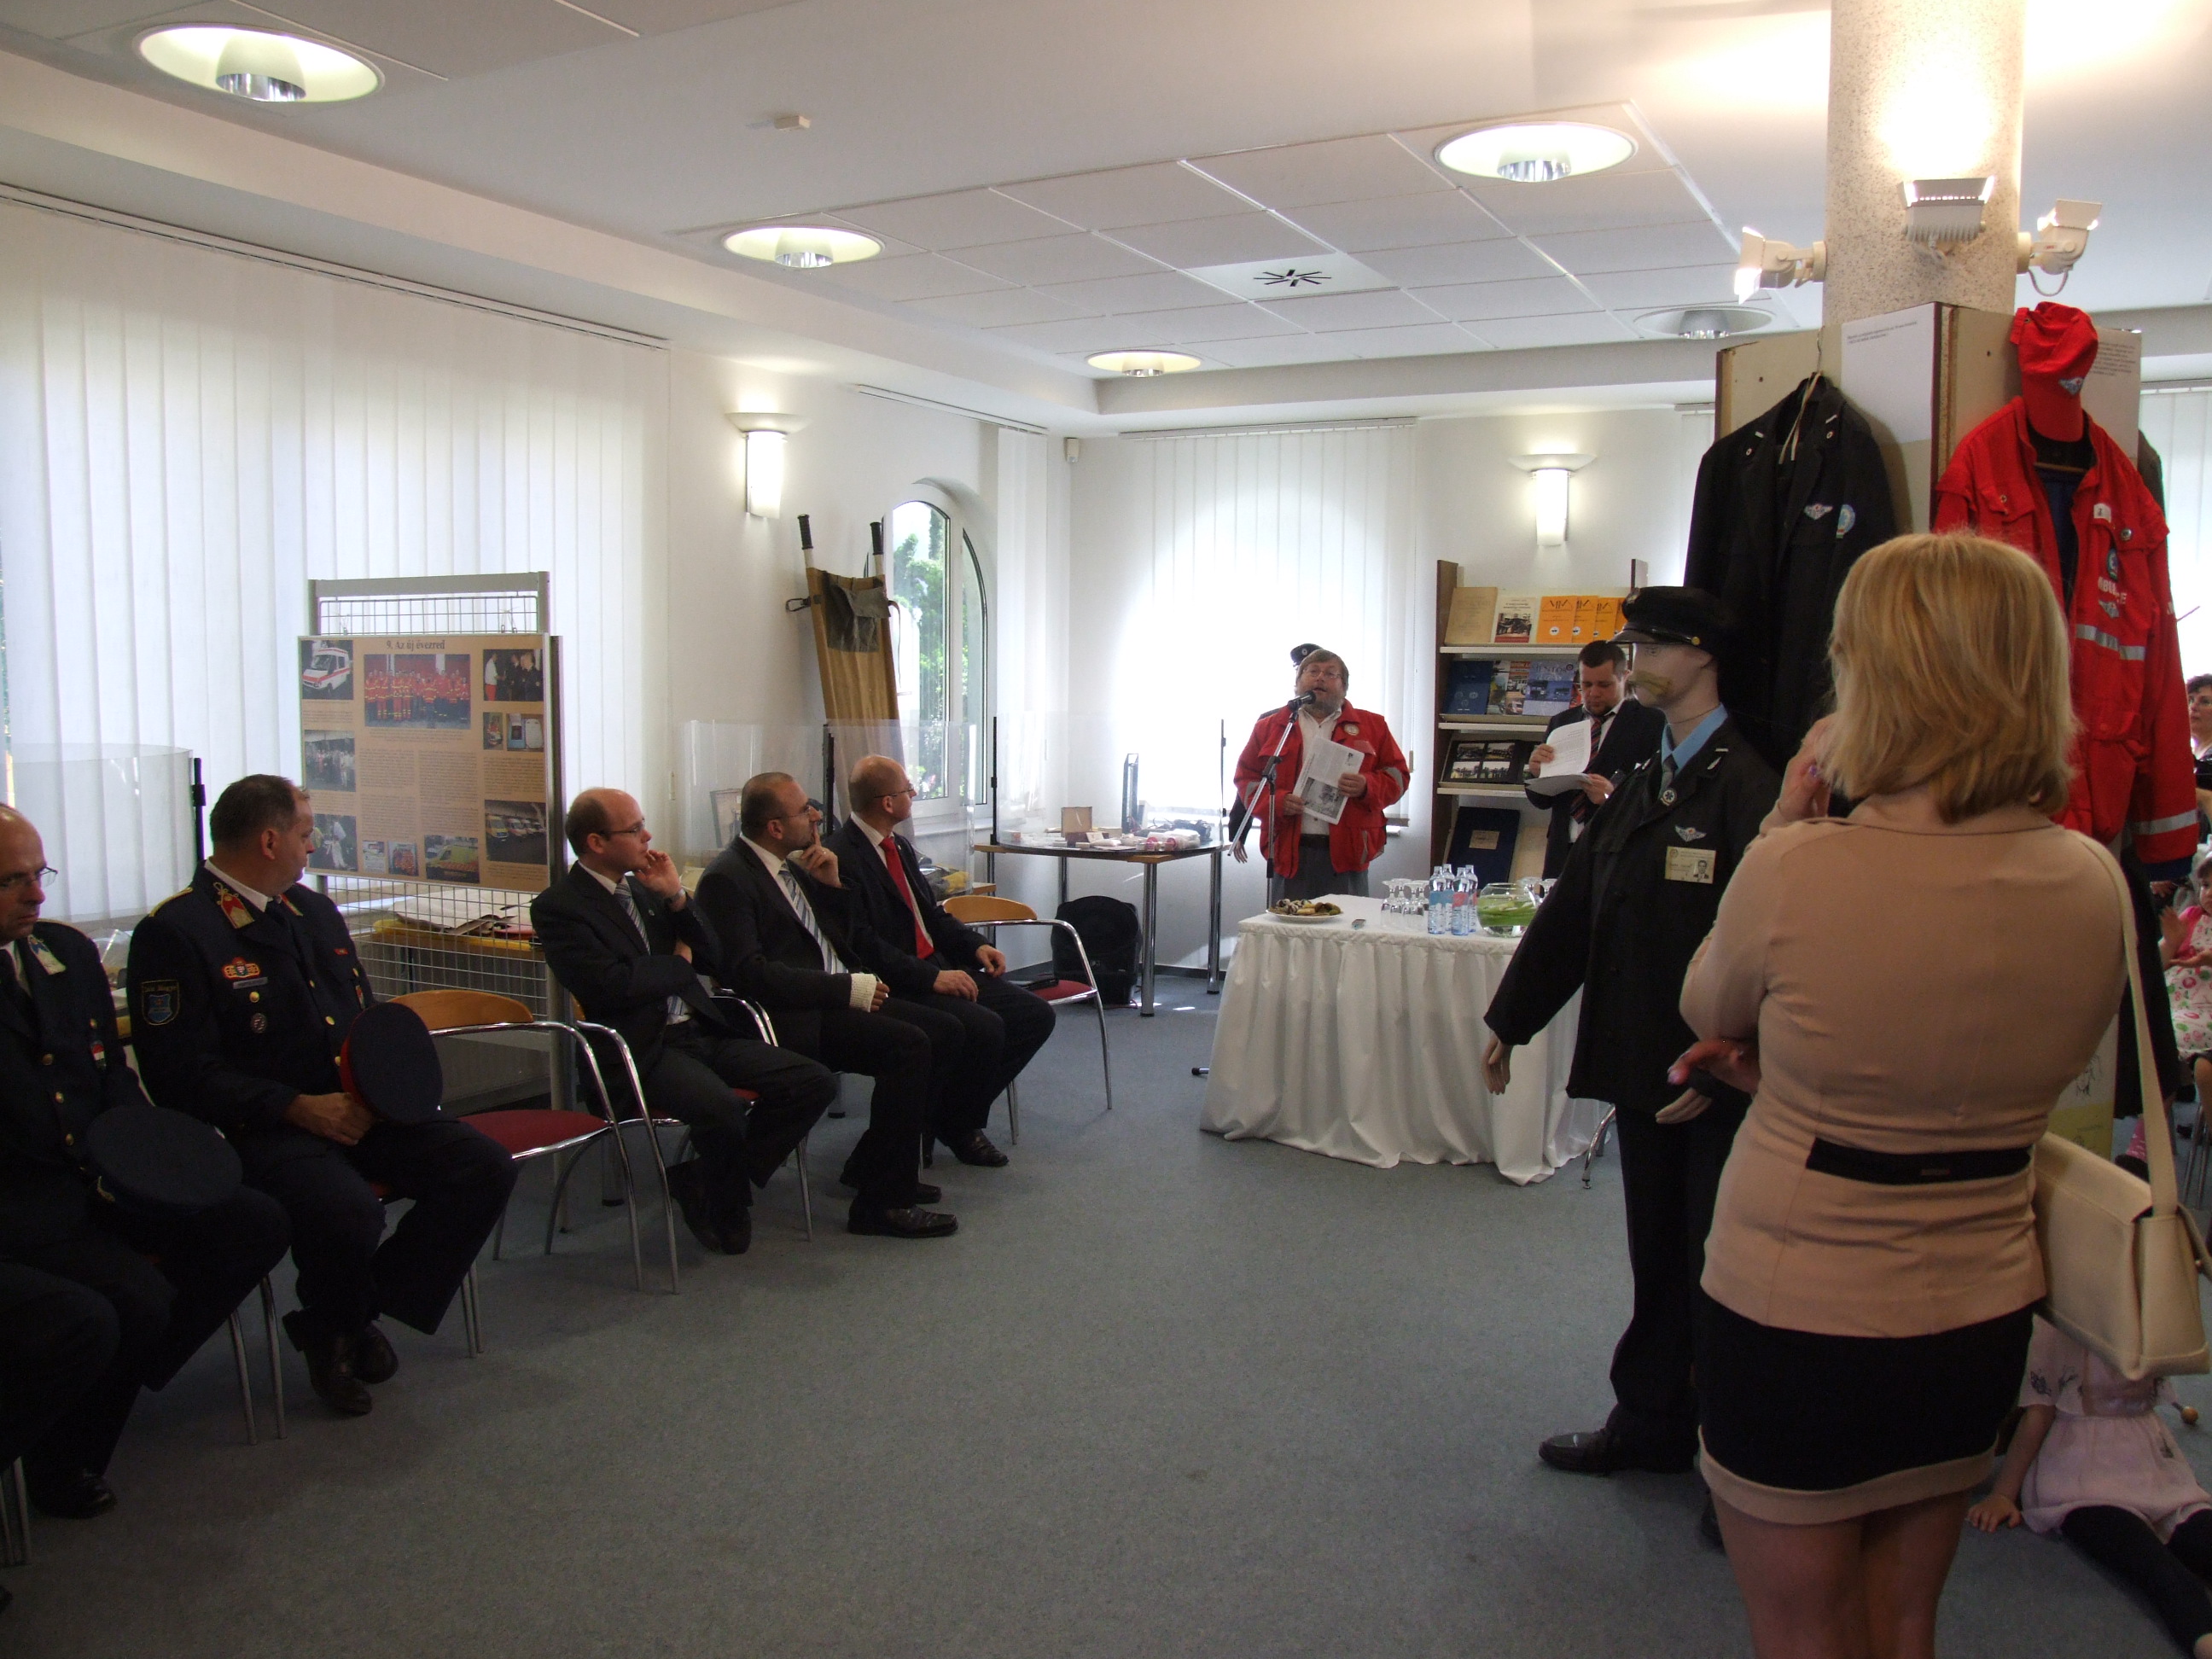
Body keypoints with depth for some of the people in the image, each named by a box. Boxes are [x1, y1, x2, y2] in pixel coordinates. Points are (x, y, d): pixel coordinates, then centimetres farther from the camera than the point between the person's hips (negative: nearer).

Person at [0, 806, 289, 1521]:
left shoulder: (69, 952, 10)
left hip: (100, 1181, 7)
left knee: (257, 1225, -4)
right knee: (138, 1296, -25)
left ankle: (120, 1375, 10)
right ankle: (64, 1457, 3)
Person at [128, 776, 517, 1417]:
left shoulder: (314, 911, 17)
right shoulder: (175, 933, -8)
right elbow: (183, 1074, -14)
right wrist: (299, 1108, -20)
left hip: (355, 1107, 7)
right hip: (258, 1126, -7)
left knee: (485, 1167, -13)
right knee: (347, 1212, -35)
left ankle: (356, 1312, 5)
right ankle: (332, 1330, 2)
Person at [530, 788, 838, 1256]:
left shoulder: (643, 888, 19)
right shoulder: (558, 906, -4)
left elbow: (710, 955, 18)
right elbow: (613, 985, -17)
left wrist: (676, 897, 3)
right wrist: (680, 965, -1)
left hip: (702, 1031, 8)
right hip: (643, 1048, -8)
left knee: (814, 1082, -8)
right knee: (722, 1108, -35)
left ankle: (706, 1181, 3)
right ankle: (728, 1215, -4)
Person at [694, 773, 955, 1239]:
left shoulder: (791, 863, 14)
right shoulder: (727, 878, -12)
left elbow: (842, 936, 23)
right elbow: (749, 973, -23)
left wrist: (832, 884, 2)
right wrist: (847, 988, -23)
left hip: (840, 996, 9)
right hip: (792, 1018, -9)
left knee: (943, 1028, -1)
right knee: (908, 1045, -25)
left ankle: (871, 1165, 10)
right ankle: (883, 1201, -17)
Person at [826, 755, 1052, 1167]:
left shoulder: (900, 846, 14)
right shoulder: (842, 858, -15)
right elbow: (863, 944, -22)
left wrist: (977, 945, 5)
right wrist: (932, 977, -25)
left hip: (938, 968, 10)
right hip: (895, 987, -9)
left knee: (1036, 1013, -1)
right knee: (984, 1027, -29)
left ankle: (962, 1113, 9)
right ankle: (952, 1123, -2)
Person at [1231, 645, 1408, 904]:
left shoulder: (1372, 726, 13)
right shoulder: (1270, 726, 13)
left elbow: (1397, 776, 9)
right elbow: (1246, 778, 10)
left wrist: (1367, 787, -12)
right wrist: (1276, 801, -9)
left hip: (1346, 853, 0)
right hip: (1289, 853, 0)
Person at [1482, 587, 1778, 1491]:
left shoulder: (1746, 787, -15)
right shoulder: (1642, 784, 11)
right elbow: (1575, 908, 15)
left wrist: (1721, 1070, -22)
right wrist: (1511, 1021, 18)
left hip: (1716, 1080, -7)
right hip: (1641, 1062, 7)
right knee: (1657, 1257, 17)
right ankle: (1653, 1423, 32)